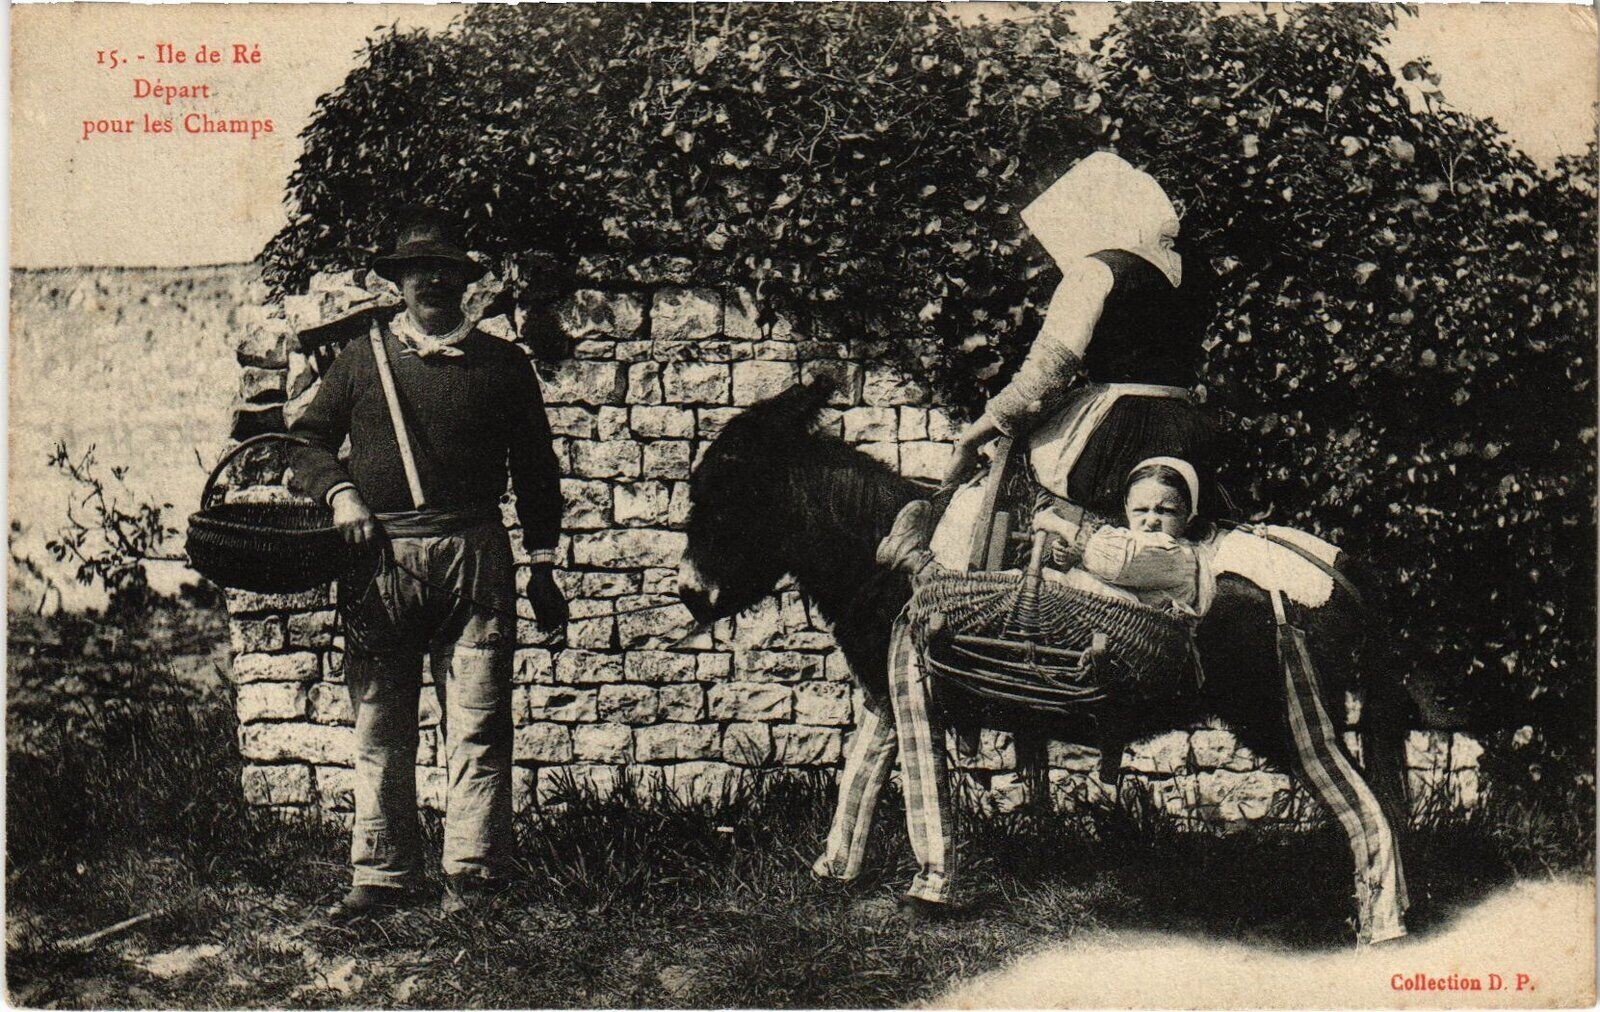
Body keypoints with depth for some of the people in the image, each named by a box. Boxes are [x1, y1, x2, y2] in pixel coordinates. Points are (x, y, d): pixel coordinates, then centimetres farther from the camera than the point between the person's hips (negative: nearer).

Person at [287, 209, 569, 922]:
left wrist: (543, 568, 11)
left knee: (477, 725, -2)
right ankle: (382, 875, 10)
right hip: (379, 558, 1)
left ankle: (473, 872, 5)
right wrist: (339, 492, -6)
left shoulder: (503, 363, 13)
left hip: (474, 558, -1)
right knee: (379, 728, 3)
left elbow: (536, 471, 15)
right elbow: (305, 445, 15)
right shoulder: (361, 358, 13)